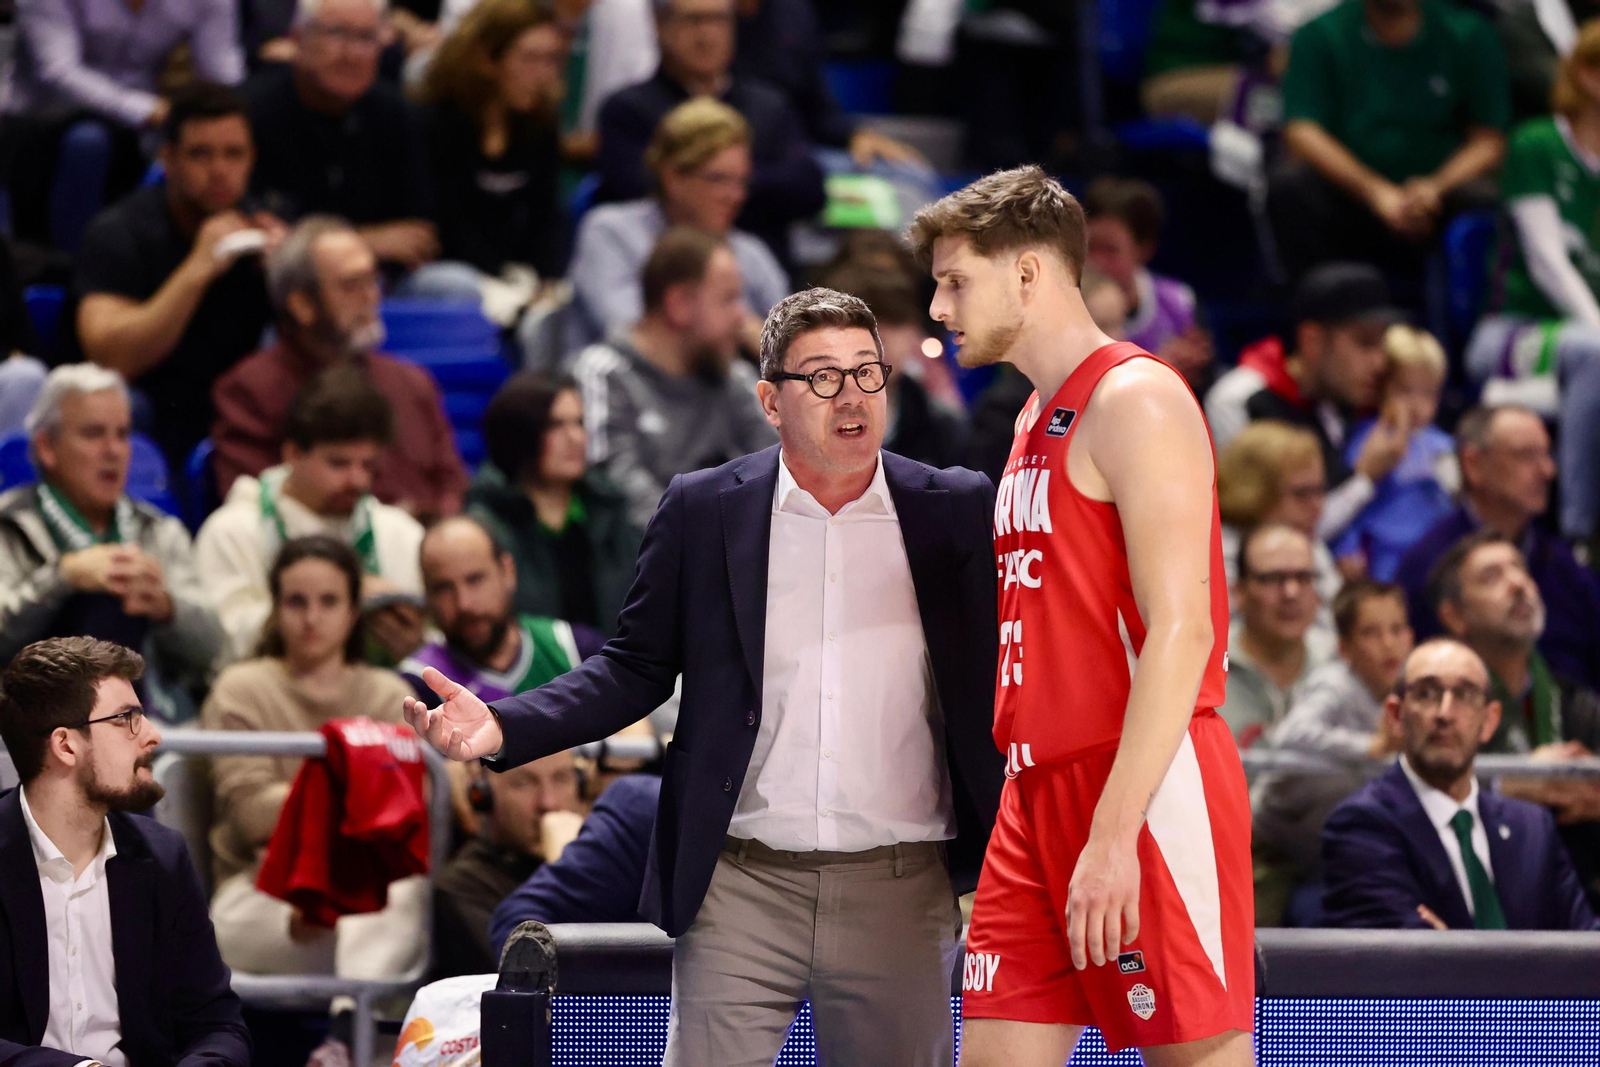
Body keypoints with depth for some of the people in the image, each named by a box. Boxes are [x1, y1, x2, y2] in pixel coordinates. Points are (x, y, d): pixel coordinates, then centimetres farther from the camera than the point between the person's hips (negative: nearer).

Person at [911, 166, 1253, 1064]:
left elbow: (1179, 631, -17)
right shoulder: (1038, 418, 19)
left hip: (1145, 788, -9)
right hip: (1041, 784, 9)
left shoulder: (1136, 400, -9)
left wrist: (1113, 835, -23)